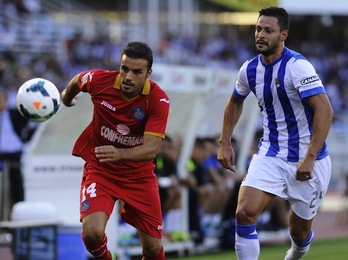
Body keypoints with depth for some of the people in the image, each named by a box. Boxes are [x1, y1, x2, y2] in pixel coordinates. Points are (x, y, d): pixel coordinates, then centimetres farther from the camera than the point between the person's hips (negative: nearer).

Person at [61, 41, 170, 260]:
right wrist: (66, 98, 29)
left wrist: (119, 154, -49)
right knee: (93, 232, -23)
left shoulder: (159, 100, -22)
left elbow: (151, 149, -29)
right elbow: (77, 81, 7)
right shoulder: (99, 80, -18)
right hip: (99, 169, 0)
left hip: (139, 174, 0)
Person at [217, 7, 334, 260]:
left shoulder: (298, 66, -20)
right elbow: (235, 102, 22)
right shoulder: (250, 69, 1)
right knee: (245, 213, -17)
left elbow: (325, 111, -26)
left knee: (300, 232, 9)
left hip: (305, 161, -5)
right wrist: (225, 143, 16)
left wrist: (309, 159, -30)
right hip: (269, 155, 5)